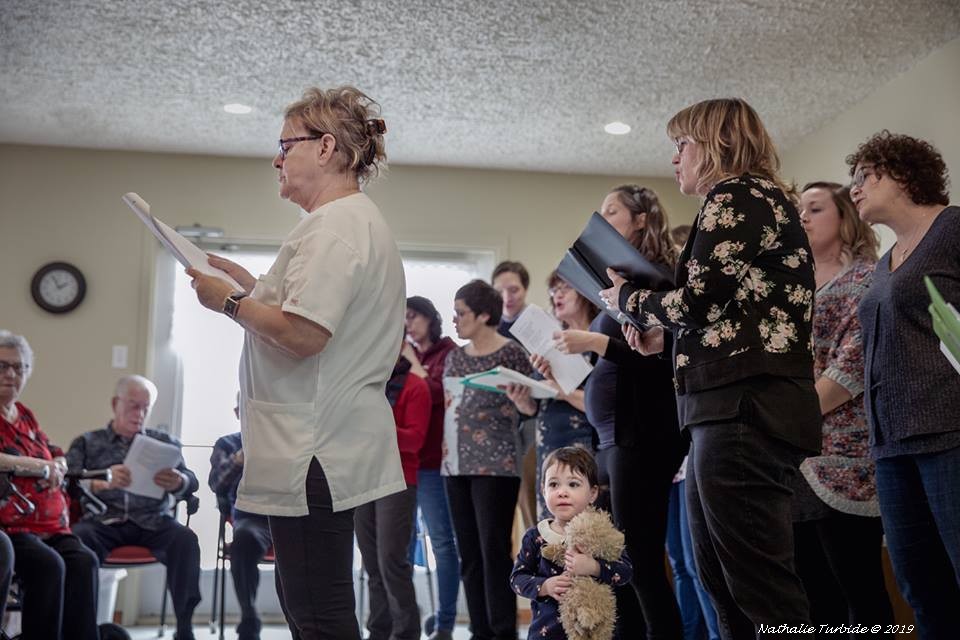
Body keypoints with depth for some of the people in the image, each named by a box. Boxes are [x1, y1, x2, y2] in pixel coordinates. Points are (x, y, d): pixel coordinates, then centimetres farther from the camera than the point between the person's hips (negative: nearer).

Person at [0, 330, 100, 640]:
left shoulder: (26, 416, 20)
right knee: (48, 564, -29)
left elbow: (58, 458, 25)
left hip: (50, 524, 6)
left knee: (84, 561, -20)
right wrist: (34, 465, -19)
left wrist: (55, 466, 2)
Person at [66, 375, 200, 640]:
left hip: (152, 522, 1)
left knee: (185, 538, -31)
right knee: (78, 538, -34)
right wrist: (102, 483, -23)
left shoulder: (164, 442, 20)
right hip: (103, 520, 0)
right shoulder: (87, 442, 17)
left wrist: (178, 482, -21)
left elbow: (192, 482, 7)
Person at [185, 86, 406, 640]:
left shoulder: (334, 226, -14)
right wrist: (253, 285, 18)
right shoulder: (361, 221, 21)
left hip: (315, 452, -11)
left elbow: (303, 335, -25)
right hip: (337, 448, 11)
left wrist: (229, 302, -9)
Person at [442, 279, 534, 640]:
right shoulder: (455, 357, 15)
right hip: (456, 463, 6)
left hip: (495, 464, -6)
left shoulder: (511, 352, -4)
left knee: (494, 551, -7)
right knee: (468, 554, 8)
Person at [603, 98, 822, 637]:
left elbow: (696, 300, -13)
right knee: (721, 578, 14)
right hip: (744, 405, 11)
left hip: (746, 407, -11)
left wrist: (629, 298, 4)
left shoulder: (736, 197, -5)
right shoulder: (760, 201, 25)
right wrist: (668, 336, 17)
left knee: (760, 583, -10)